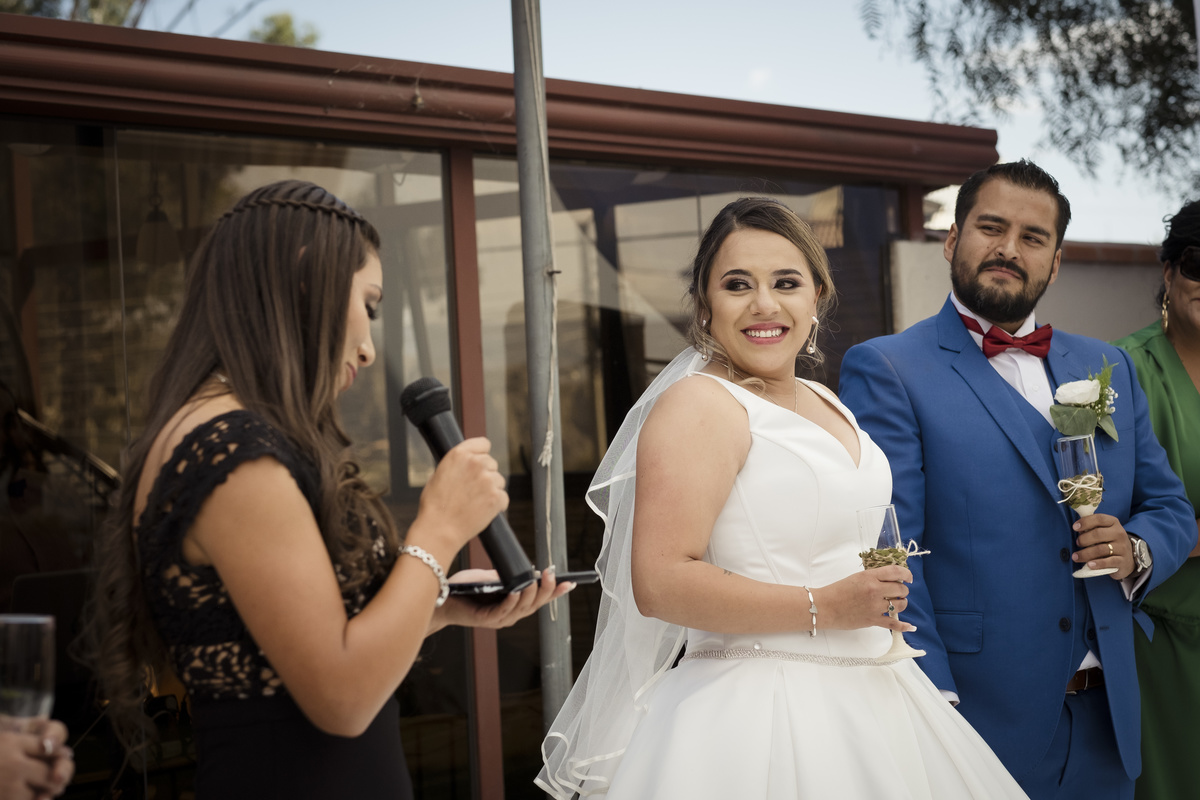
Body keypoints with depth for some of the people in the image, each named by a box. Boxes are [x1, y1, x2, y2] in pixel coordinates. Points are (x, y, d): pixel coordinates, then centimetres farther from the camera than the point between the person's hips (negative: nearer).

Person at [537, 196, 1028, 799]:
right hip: (757, 707, -8)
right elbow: (660, 583, -23)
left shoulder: (828, 405, 14)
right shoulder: (698, 404, -13)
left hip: (866, 699, 8)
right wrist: (823, 608, -21)